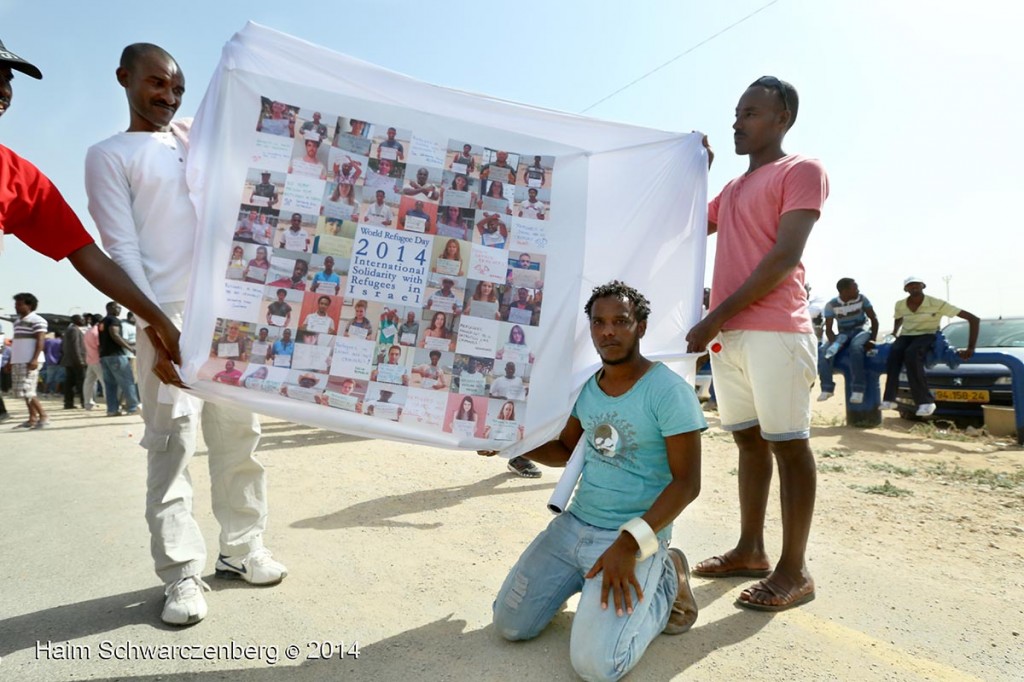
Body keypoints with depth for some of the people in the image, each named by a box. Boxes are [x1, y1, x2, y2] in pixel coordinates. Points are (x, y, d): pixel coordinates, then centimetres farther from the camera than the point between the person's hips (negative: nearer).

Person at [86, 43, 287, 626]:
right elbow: (122, 247, -4)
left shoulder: (198, 134, 19)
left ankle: (242, 549, 15)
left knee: (239, 434, 5)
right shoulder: (109, 156, 6)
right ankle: (183, 574, 0)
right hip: (171, 316, -4)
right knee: (172, 442, -7)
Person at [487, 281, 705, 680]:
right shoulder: (585, 385, 4)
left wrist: (629, 542, -26)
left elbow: (686, 483, -17)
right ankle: (583, 575, 24)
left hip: (637, 534, -6)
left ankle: (665, 582, 7)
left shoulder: (668, 391, -16)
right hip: (575, 524, 6)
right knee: (508, 625, 3)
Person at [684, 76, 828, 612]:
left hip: (774, 332, -7)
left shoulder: (802, 170, -1)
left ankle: (794, 571, 7)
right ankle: (750, 550, 22)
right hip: (728, 334, 8)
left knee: (788, 444, -2)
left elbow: (784, 257, -12)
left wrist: (715, 316, -15)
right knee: (749, 441, 11)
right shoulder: (733, 187, 23)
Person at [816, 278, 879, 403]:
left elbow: (874, 319, -3)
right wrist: (834, 343, -28)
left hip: (860, 331, -2)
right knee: (822, 350, -26)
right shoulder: (831, 305, -7)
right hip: (843, 334, 2)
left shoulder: (861, 299, -6)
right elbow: (828, 329, -9)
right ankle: (827, 388, -21)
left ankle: (858, 388, -35)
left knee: (855, 347, -37)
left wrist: (873, 339, -15)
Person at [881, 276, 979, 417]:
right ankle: (889, 398, -41)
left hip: (927, 336, -3)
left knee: (911, 354, -40)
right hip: (906, 336, 3)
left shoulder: (937, 304, -14)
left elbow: (973, 319, -14)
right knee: (894, 352, -35)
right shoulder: (900, 305, 1)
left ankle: (925, 400, -35)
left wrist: (970, 348, -17)